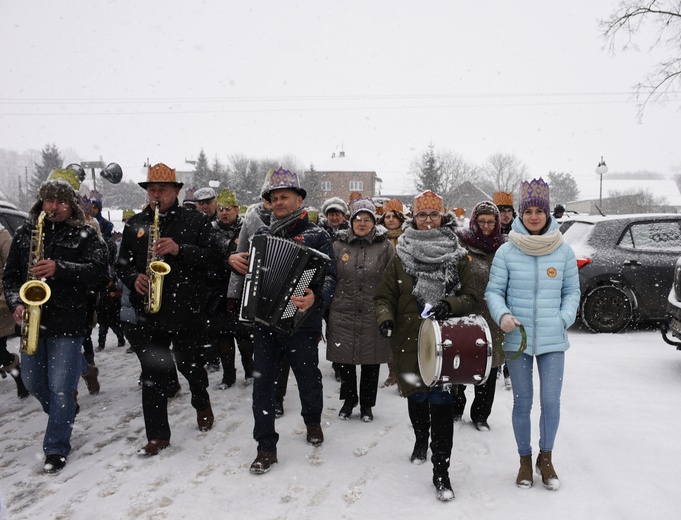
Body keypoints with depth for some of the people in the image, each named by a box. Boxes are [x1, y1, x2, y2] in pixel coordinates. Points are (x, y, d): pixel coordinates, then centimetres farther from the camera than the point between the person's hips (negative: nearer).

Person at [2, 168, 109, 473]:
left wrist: (60, 269, -25)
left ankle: (56, 448, 14)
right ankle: (64, 415, 46)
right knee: (32, 382, 17)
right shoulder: (25, 232, 9)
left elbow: (99, 270, -14)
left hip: (67, 321, -5)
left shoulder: (85, 235, -2)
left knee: (60, 388, -2)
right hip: (32, 320, 5)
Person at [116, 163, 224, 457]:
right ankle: (157, 435, 16)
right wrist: (134, 278, -6)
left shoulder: (195, 221, -1)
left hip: (187, 311, -2)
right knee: (152, 375, 4)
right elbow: (122, 263, 15)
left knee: (190, 365, 12)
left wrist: (180, 250, -21)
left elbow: (216, 257, -9)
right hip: (148, 314, 3)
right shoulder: (135, 224, 10)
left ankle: (202, 404, 43)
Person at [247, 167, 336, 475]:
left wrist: (316, 299, -31)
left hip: (299, 323, -3)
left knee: (308, 379, 12)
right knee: (262, 381, 2)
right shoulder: (263, 234, 12)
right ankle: (266, 447, 15)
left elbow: (330, 277, -13)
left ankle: (313, 422, 42)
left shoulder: (316, 235, -3)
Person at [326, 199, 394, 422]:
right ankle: (349, 399, 33)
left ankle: (366, 404, 28)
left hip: (373, 315, -1)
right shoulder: (339, 245, 4)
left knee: (371, 361, 9)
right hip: (343, 313, 1)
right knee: (344, 359, 10)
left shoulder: (385, 246, -1)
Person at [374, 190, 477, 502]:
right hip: (409, 340, 2)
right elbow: (385, 296, 4)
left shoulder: (457, 257, 3)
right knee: (416, 395, 17)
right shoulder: (401, 257, 4)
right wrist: (385, 318, -15)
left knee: (440, 399, -7)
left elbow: (470, 297, 2)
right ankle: (421, 440, 46)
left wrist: (449, 305, -18)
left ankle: (441, 471, 3)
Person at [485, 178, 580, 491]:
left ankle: (546, 458, 27)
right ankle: (525, 460, 29)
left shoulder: (563, 251, 1)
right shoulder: (506, 251, -4)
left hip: (553, 339, 1)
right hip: (517, 339, -1)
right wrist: (502, 315, -18)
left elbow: (572, 292, 9)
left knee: (551, 401, 2)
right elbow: (494, 291, 0)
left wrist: (565, 319, -6)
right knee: (522, 402, 10)